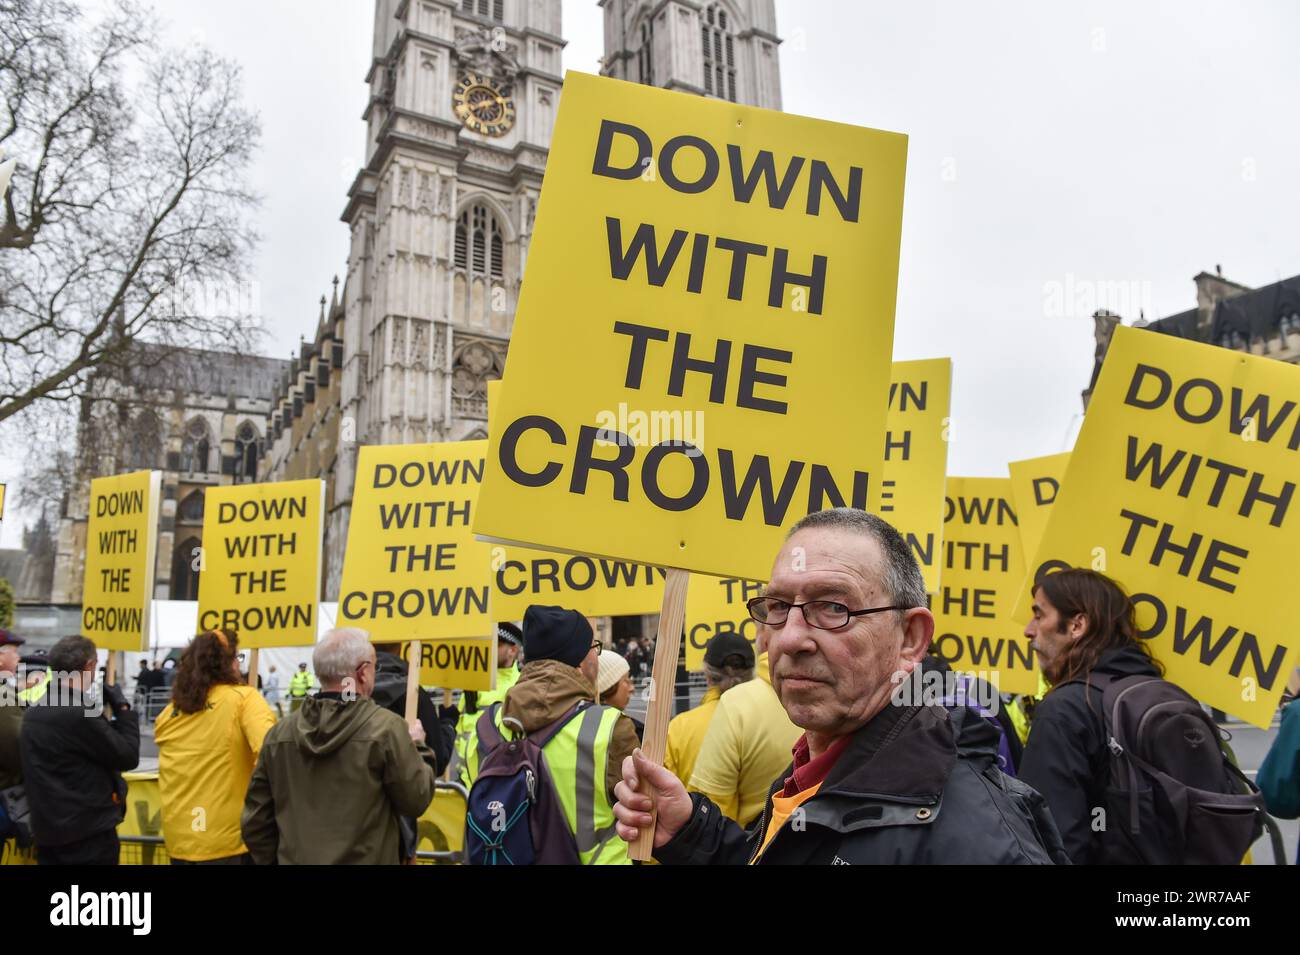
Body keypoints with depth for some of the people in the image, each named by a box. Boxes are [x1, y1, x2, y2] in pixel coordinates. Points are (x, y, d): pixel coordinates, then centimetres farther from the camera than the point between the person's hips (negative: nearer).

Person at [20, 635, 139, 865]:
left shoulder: (31, 716, 6)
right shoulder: (80, 714, -22)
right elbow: (128, 757, -14)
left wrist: (104, 717, 5)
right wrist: (122, 708, -5)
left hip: (47, 832, 8)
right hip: (88, 834, -8)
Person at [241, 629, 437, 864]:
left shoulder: (278, 733, -2)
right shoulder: (386, 727, -16)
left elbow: (255, 819, 4)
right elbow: (416, 801, -9)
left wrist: (270, 860, 18)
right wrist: (416, 746, 5)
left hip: (294, 860, 4)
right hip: (365, 859, -3)